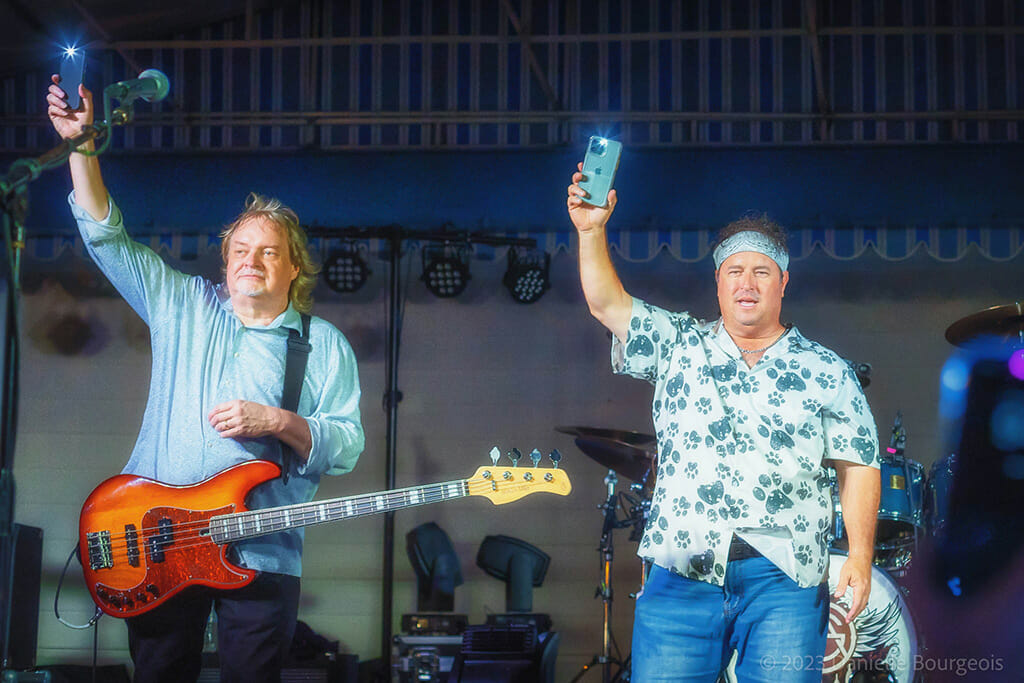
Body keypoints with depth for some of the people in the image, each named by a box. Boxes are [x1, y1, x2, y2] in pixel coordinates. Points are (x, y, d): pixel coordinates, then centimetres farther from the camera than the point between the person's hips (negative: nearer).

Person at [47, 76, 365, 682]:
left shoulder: (324, 346, 5)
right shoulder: (181, 306, 11)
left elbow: (347, 446, -1)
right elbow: (107, 235, 9)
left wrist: (277, 423, -17)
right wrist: (81, 144, 1)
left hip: (260, 556, -2)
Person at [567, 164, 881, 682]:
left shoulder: (827, 373, 9)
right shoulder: (676, 346, 12)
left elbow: (859, 467, 7)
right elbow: (608, 304, 3)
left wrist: (860, 555, -3)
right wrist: (592, 231, -11)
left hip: (783, 581, -1)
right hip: (681, 577, 1)